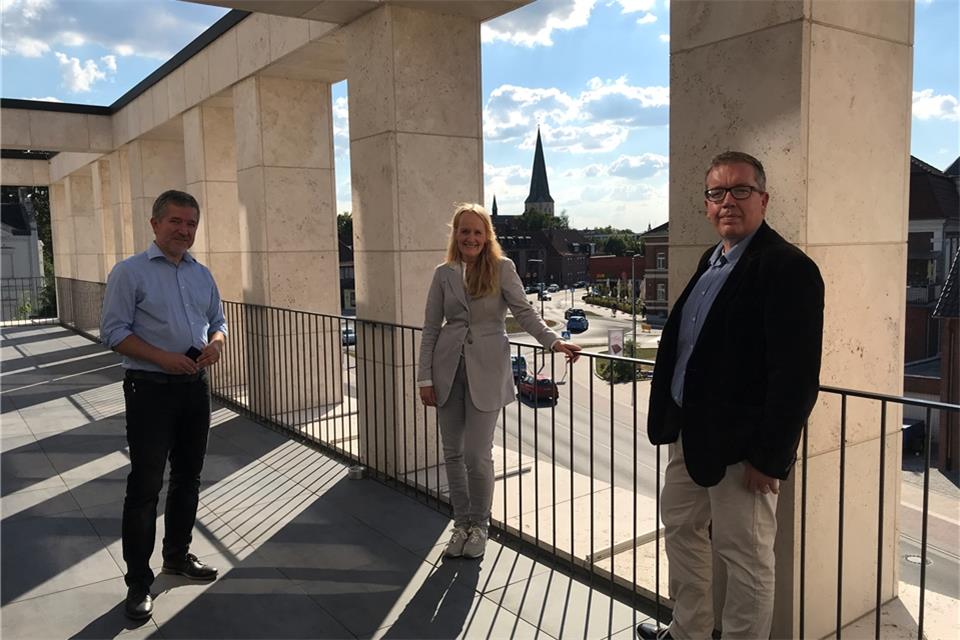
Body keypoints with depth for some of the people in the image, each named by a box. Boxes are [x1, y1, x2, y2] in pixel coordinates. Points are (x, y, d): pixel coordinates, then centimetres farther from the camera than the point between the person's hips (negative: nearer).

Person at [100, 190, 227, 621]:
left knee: (187, 477, 16)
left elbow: (218, 320, 18)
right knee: (145, 486, -2)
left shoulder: (202, 275, 11)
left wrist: (215, 341, -5)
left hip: (195, 388, 6)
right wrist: (164, 357, -22)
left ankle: (178, 554, 35)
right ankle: (138, 582, 10)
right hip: (151, 390, -6)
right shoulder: (130, 272, -7)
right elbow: (113, 332, -11)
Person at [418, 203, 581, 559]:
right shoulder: (444, 274, 6)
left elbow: (523, 311, -5)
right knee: (453, 453, 8)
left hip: (486, 370, -3)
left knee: (478, 455, -3)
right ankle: (461, 524, 26)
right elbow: (430, 328, 6)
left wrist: (554, 341, -19)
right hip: (449, 370, 3)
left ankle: (479, 526, 20)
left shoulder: (501, 269, -1)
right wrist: (425, 378, 2)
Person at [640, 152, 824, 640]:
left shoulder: (789, 268, -17)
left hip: (741, 445, -9)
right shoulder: (712, 260, 11)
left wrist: (770, 456, -20)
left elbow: (796, 376, -21)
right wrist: (670, 418, 14)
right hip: (691, 434, 10)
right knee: (681, 530, 22)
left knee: (746, 557, 6)